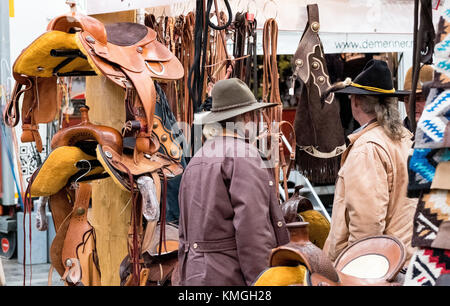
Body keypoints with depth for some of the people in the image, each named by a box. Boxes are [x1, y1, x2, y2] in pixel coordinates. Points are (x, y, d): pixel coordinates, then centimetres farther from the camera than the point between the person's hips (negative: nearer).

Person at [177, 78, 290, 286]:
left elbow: (185, 232, 19)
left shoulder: (195, 160, 17)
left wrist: (186, 280, 22)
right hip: (236, 277, -9)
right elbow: (251, 227, -19)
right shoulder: (244, 156, -10)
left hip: (198, 274, 9)